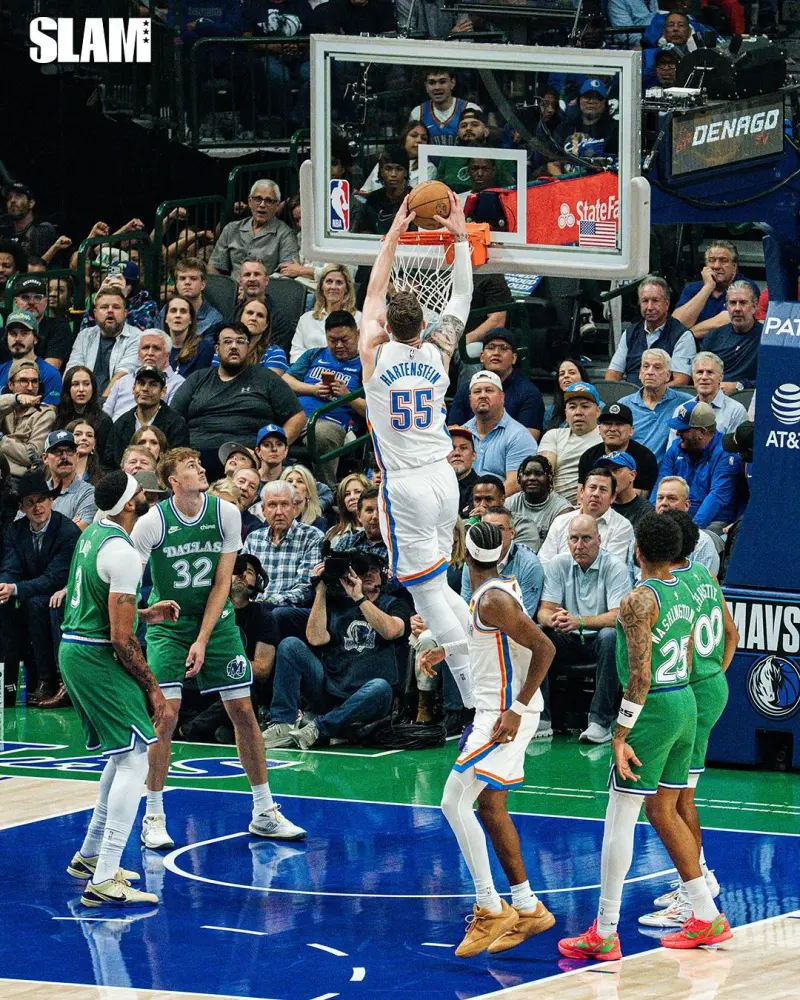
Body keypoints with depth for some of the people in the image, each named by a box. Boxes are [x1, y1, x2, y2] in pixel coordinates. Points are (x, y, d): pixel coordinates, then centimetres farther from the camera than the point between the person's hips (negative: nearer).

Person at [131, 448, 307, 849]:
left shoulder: (226, 514, -10)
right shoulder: (154, 521, -16)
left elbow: (221, 583, -7)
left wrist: (203, 640, -14)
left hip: (215, 620, 3)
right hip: (167, 623, -3)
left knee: (243, 711, 2)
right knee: (166, 714, -13)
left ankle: (264, 813, 13)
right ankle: (153, 818, -2)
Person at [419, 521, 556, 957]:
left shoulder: (493, 600, -19)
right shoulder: (497, 589, 12)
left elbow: (544, 648, -25)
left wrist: (518, 709, -25)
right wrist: (446, 651, 27)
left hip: (505, 715, -11)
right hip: (495, 711, 11)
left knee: (454, 802, -13)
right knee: (489, 807, 14)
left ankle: (490, 909, -11)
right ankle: (527, 909, 20)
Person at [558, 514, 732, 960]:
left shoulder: (639, 600, -17)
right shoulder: (685, 594, 9)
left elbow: (640, 676, -21)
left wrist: (621, 737, -18)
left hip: (654, 708, -9)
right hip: (686, 703, 9)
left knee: (620, 818, -3)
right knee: (663, 811, 19)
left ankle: (604, 935, -1)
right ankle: (707, 918, 22)